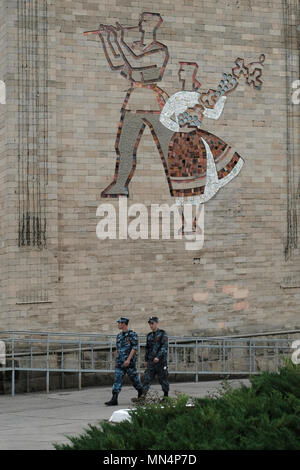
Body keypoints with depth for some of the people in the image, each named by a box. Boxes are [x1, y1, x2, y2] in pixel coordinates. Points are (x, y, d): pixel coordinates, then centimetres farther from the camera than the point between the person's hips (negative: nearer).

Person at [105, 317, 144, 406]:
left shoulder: (132, 334, -8)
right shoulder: (119, 335, 14)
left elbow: (134, 348, -14)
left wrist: (128, 359, -21)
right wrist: (116, 360, 17)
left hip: (129, 362, -6)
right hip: (120, 363, 6)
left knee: (134, 379, 5)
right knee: (117, 380, -4)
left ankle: (141, 395, 26)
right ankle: (114, 400, -9)